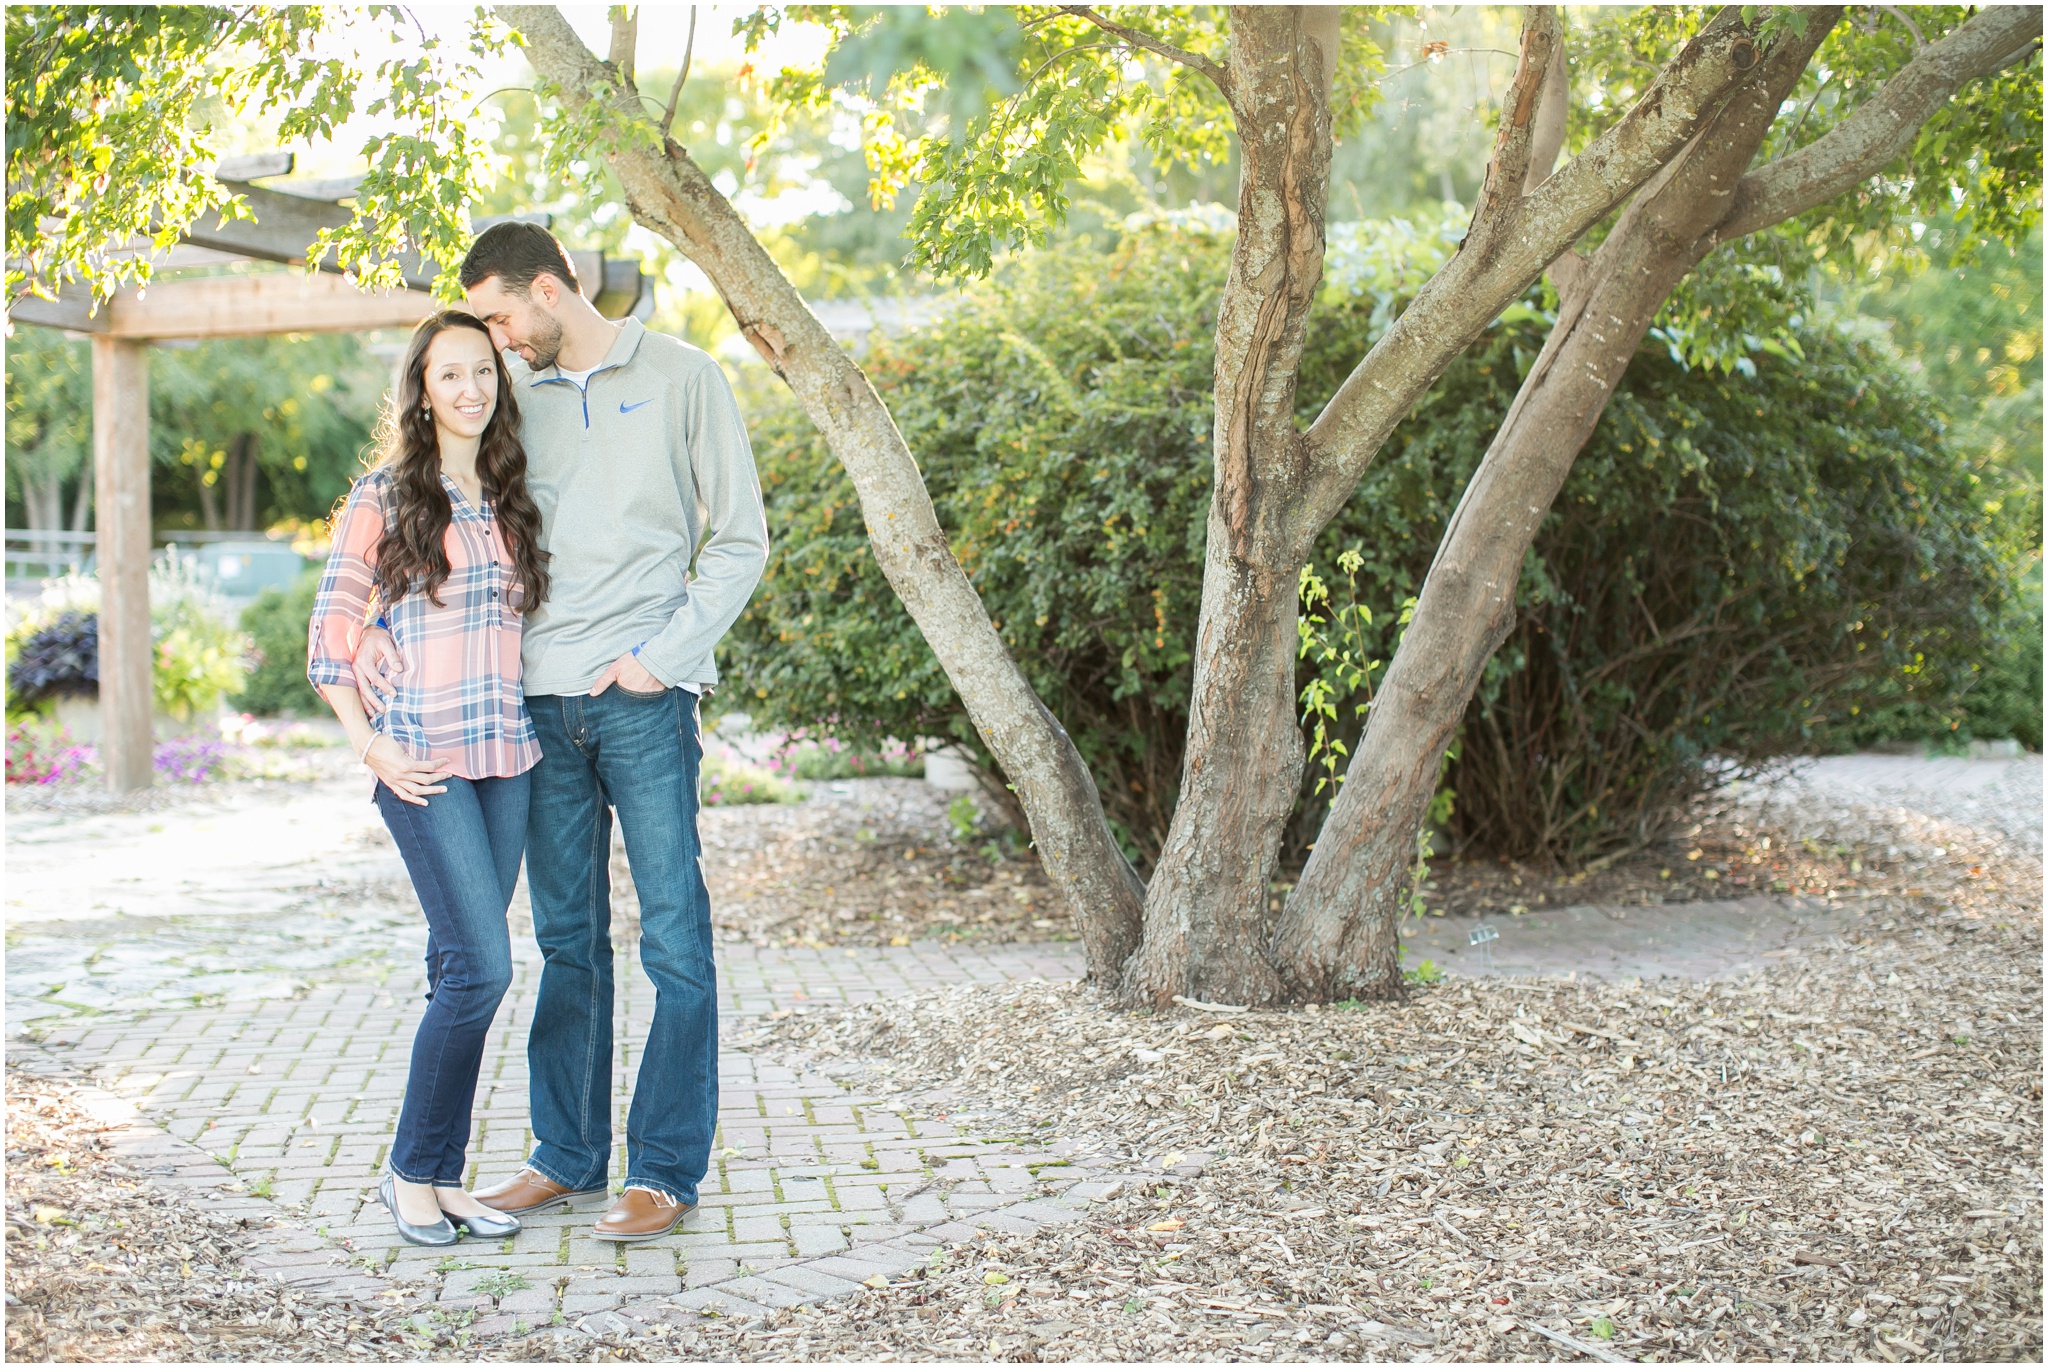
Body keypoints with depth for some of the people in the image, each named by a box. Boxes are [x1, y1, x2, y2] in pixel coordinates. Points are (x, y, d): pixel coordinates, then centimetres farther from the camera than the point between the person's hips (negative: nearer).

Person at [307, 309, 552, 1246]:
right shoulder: (383, 499, -2)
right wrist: (372, 750, -10)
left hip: (507, 755, 5)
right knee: (481, 965, -12)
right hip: (426, 762, -5)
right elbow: (329, 638, -2)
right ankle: (412, 1173, 3)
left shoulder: (510, 498, 13)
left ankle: (442, 1178, 15)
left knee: (462, 970, 8)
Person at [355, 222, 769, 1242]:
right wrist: (374, 619, -2)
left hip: (644, 699, -4)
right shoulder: (511, 393, 13)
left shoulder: (681, 380, 1)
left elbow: (740, 539, 1)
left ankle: (667, 1170, 4)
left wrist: (666, 653, -9)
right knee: (565, 939, 10)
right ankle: (567, 1156, 19)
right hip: (540, 699, 4)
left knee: (674, 938, -3)